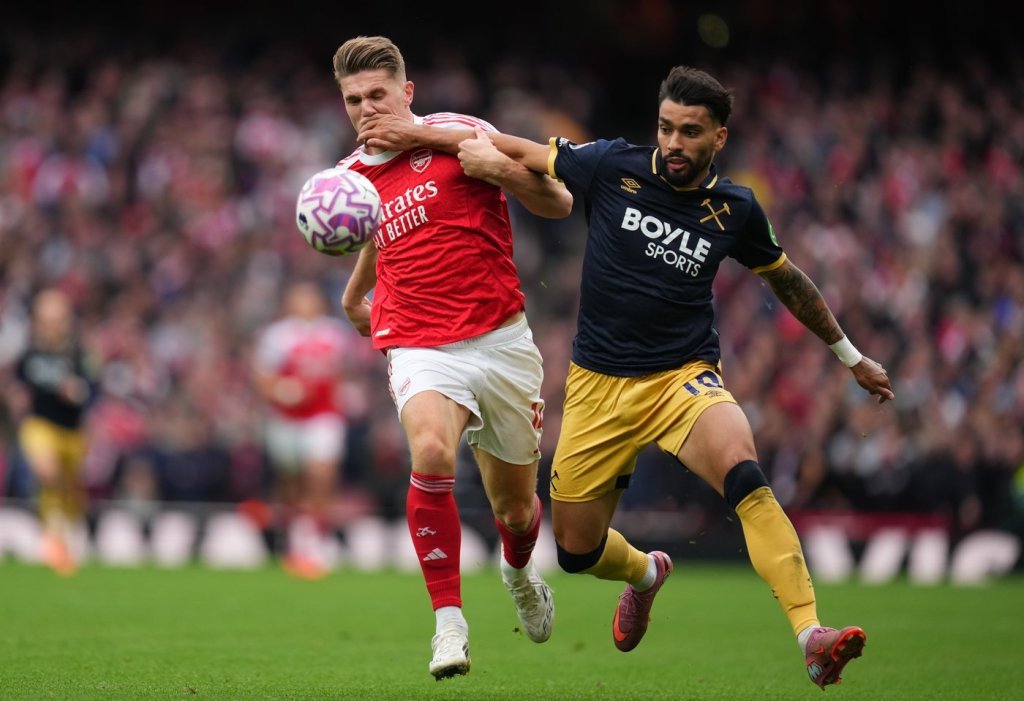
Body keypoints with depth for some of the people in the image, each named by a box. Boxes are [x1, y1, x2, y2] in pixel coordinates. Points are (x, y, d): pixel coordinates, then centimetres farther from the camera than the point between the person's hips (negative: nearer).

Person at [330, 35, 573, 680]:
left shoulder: (459, 135, -2)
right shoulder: (350, 178, 10)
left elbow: (559, 204, -5)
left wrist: (504, 163, -21)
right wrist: (354, 294, 44)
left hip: (502, 340, -1)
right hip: (419, 348, 1)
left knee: (516, 506, 10)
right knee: (430, 451, -31)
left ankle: (520, 569, 48)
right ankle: (449, 620, -24)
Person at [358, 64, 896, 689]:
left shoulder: (735, 210, -2)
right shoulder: (614, 167, -6)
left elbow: (787, 279, 16)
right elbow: (517, 152, 5)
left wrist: (851, 356, 23)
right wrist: (416, 136, -3)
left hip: (684, 378, -2)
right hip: (599, 385, 2)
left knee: (745, 476, -33)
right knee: (576, 551, 7)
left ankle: (811, 636, -40)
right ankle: (645, 573, 46)